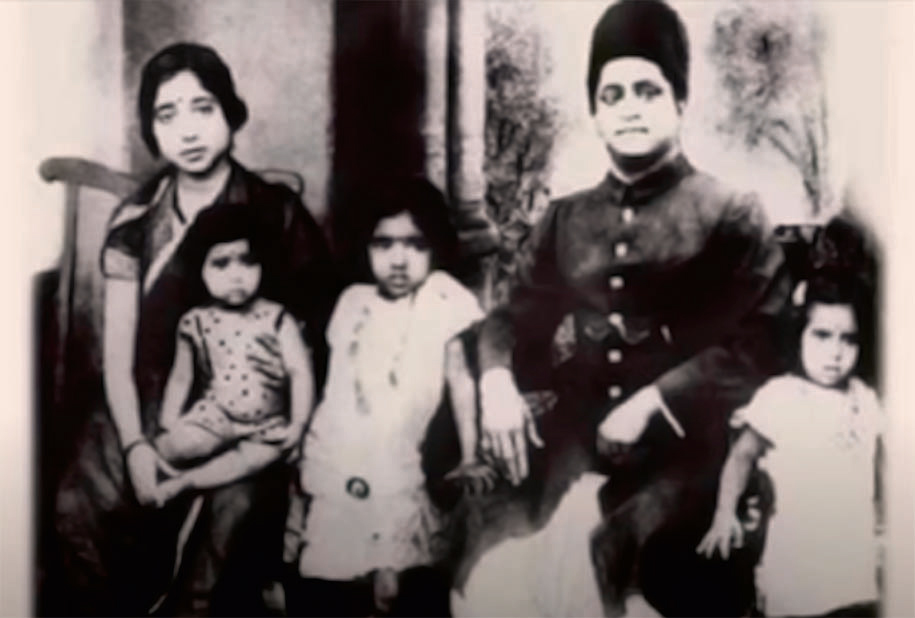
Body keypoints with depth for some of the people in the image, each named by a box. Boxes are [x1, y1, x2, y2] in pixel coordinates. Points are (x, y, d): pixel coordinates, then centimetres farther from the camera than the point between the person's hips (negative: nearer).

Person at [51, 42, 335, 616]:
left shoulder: (278, 213, 0)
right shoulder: (135, 220, 6)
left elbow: (321, 321, 7)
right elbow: (118, 346, 3)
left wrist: (298, 359, -14)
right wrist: (134, 444, -8)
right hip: (147, 413, 2)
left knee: (239, 512, -26)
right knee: (84, 510, -19)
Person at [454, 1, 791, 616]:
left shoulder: (732, 215, 2)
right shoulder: (565, 220, 14)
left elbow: (762, 342, -7)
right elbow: (514, 315, 16)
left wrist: (652, 403, -14)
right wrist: (497, 379, -5)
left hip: (679, 462, -3)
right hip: (570, 455, 3)